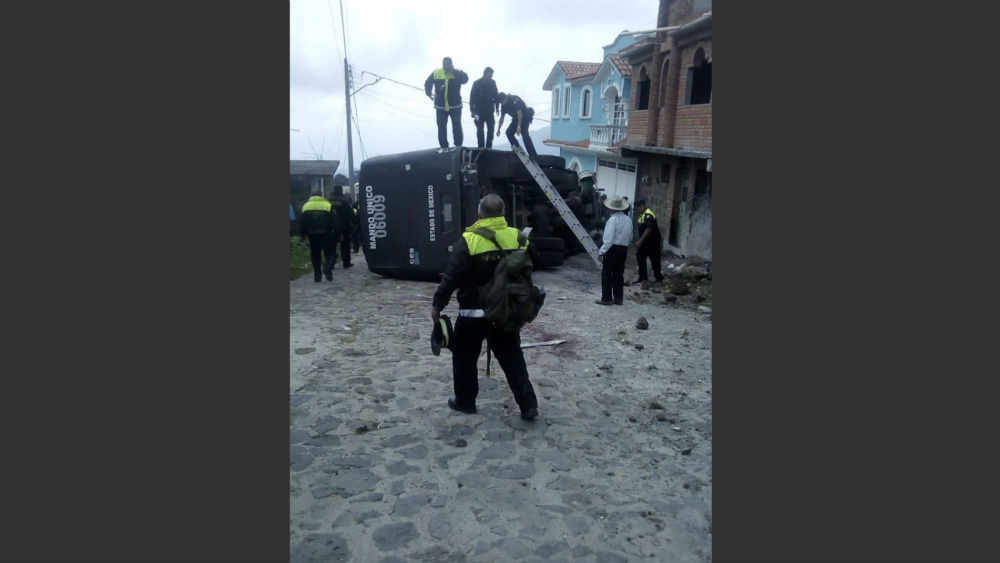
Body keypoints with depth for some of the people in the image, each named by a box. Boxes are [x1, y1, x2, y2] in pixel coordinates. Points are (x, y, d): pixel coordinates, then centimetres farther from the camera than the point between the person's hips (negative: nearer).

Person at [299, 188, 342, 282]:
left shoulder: (306, 206, 4)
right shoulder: (328, 205, -5)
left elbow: (301, 222, 5)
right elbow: (335, 221, -7)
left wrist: (302, 234, 13)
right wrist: (338, 233, -1)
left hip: (313, 235, 3)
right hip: (326, 234, -2)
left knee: (315, 255, 14)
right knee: (330, 253, 7)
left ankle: (317, 275, 12)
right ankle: (328, 267, -21)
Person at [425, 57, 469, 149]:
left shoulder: (457, 73, -6)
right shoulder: (436, 73, 0)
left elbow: (465, 79, -25)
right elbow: (427, 83, 9)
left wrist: (454, 71, -26)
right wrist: (429, 93, -8)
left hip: (455, 106, -2)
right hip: (440, 106, 2)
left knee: (457, 126, -5)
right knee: (441, 128, 6)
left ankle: (458, 146, 5)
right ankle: (444, 147, 16)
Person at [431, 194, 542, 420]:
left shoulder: (469, 240, -14)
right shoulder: (517, 236, -2)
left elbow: (452, 276, -16)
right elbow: (534, 262, 11)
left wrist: (438, 304, -8)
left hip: (473, 311, -4)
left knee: (464, 356, 15)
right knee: (512, 357, 13)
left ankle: (465, 401, 26)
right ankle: (528, 404, 12)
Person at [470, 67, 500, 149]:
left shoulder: (493, 83, 1)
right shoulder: (477, 83, -9)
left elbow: (496, 96, 9)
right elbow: (472, 97, -8)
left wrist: (497, 107, 6)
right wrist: (472, 110, -11)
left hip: (490, 111, 3)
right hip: (479, 111, -3)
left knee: (491, 129, 0)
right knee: (480, 130, 2)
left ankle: (489, 147, 8)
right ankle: (481, 147, 10)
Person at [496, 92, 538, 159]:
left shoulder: (514, 100, -27)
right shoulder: (503, 105, -3)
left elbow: (520, 114, -33)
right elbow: (502, 118, 9)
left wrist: (519, 127, -38)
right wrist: (498, 130, 7)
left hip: (526, 116, -8)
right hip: (517, 117, 8)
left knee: (524, 133, -25)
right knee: (509, 132, -2)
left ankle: (533, 154, -27)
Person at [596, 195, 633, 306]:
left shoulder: (613, 220, -14)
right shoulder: (628, 220, 10)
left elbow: (608, 239, -19)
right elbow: (630, 238, 14)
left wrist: (602, 252, -14)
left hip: (612, 249, -7)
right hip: (623, 249, 7)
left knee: (606, 274, 1)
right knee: (619, 274, 14)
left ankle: (606, 298, 2)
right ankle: (618, 298, 17)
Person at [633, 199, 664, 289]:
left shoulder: (648, 215, -22)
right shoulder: (642, 214, 9)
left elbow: (648, 229, -29)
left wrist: (640, 241, -29)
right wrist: (640, 241, 17)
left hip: (653, 242, -10)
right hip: (645, 241, 10)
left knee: (654, 259, 2)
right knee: (640, 257, 7)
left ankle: (659, 277, 16)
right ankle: (643, 278, 12)